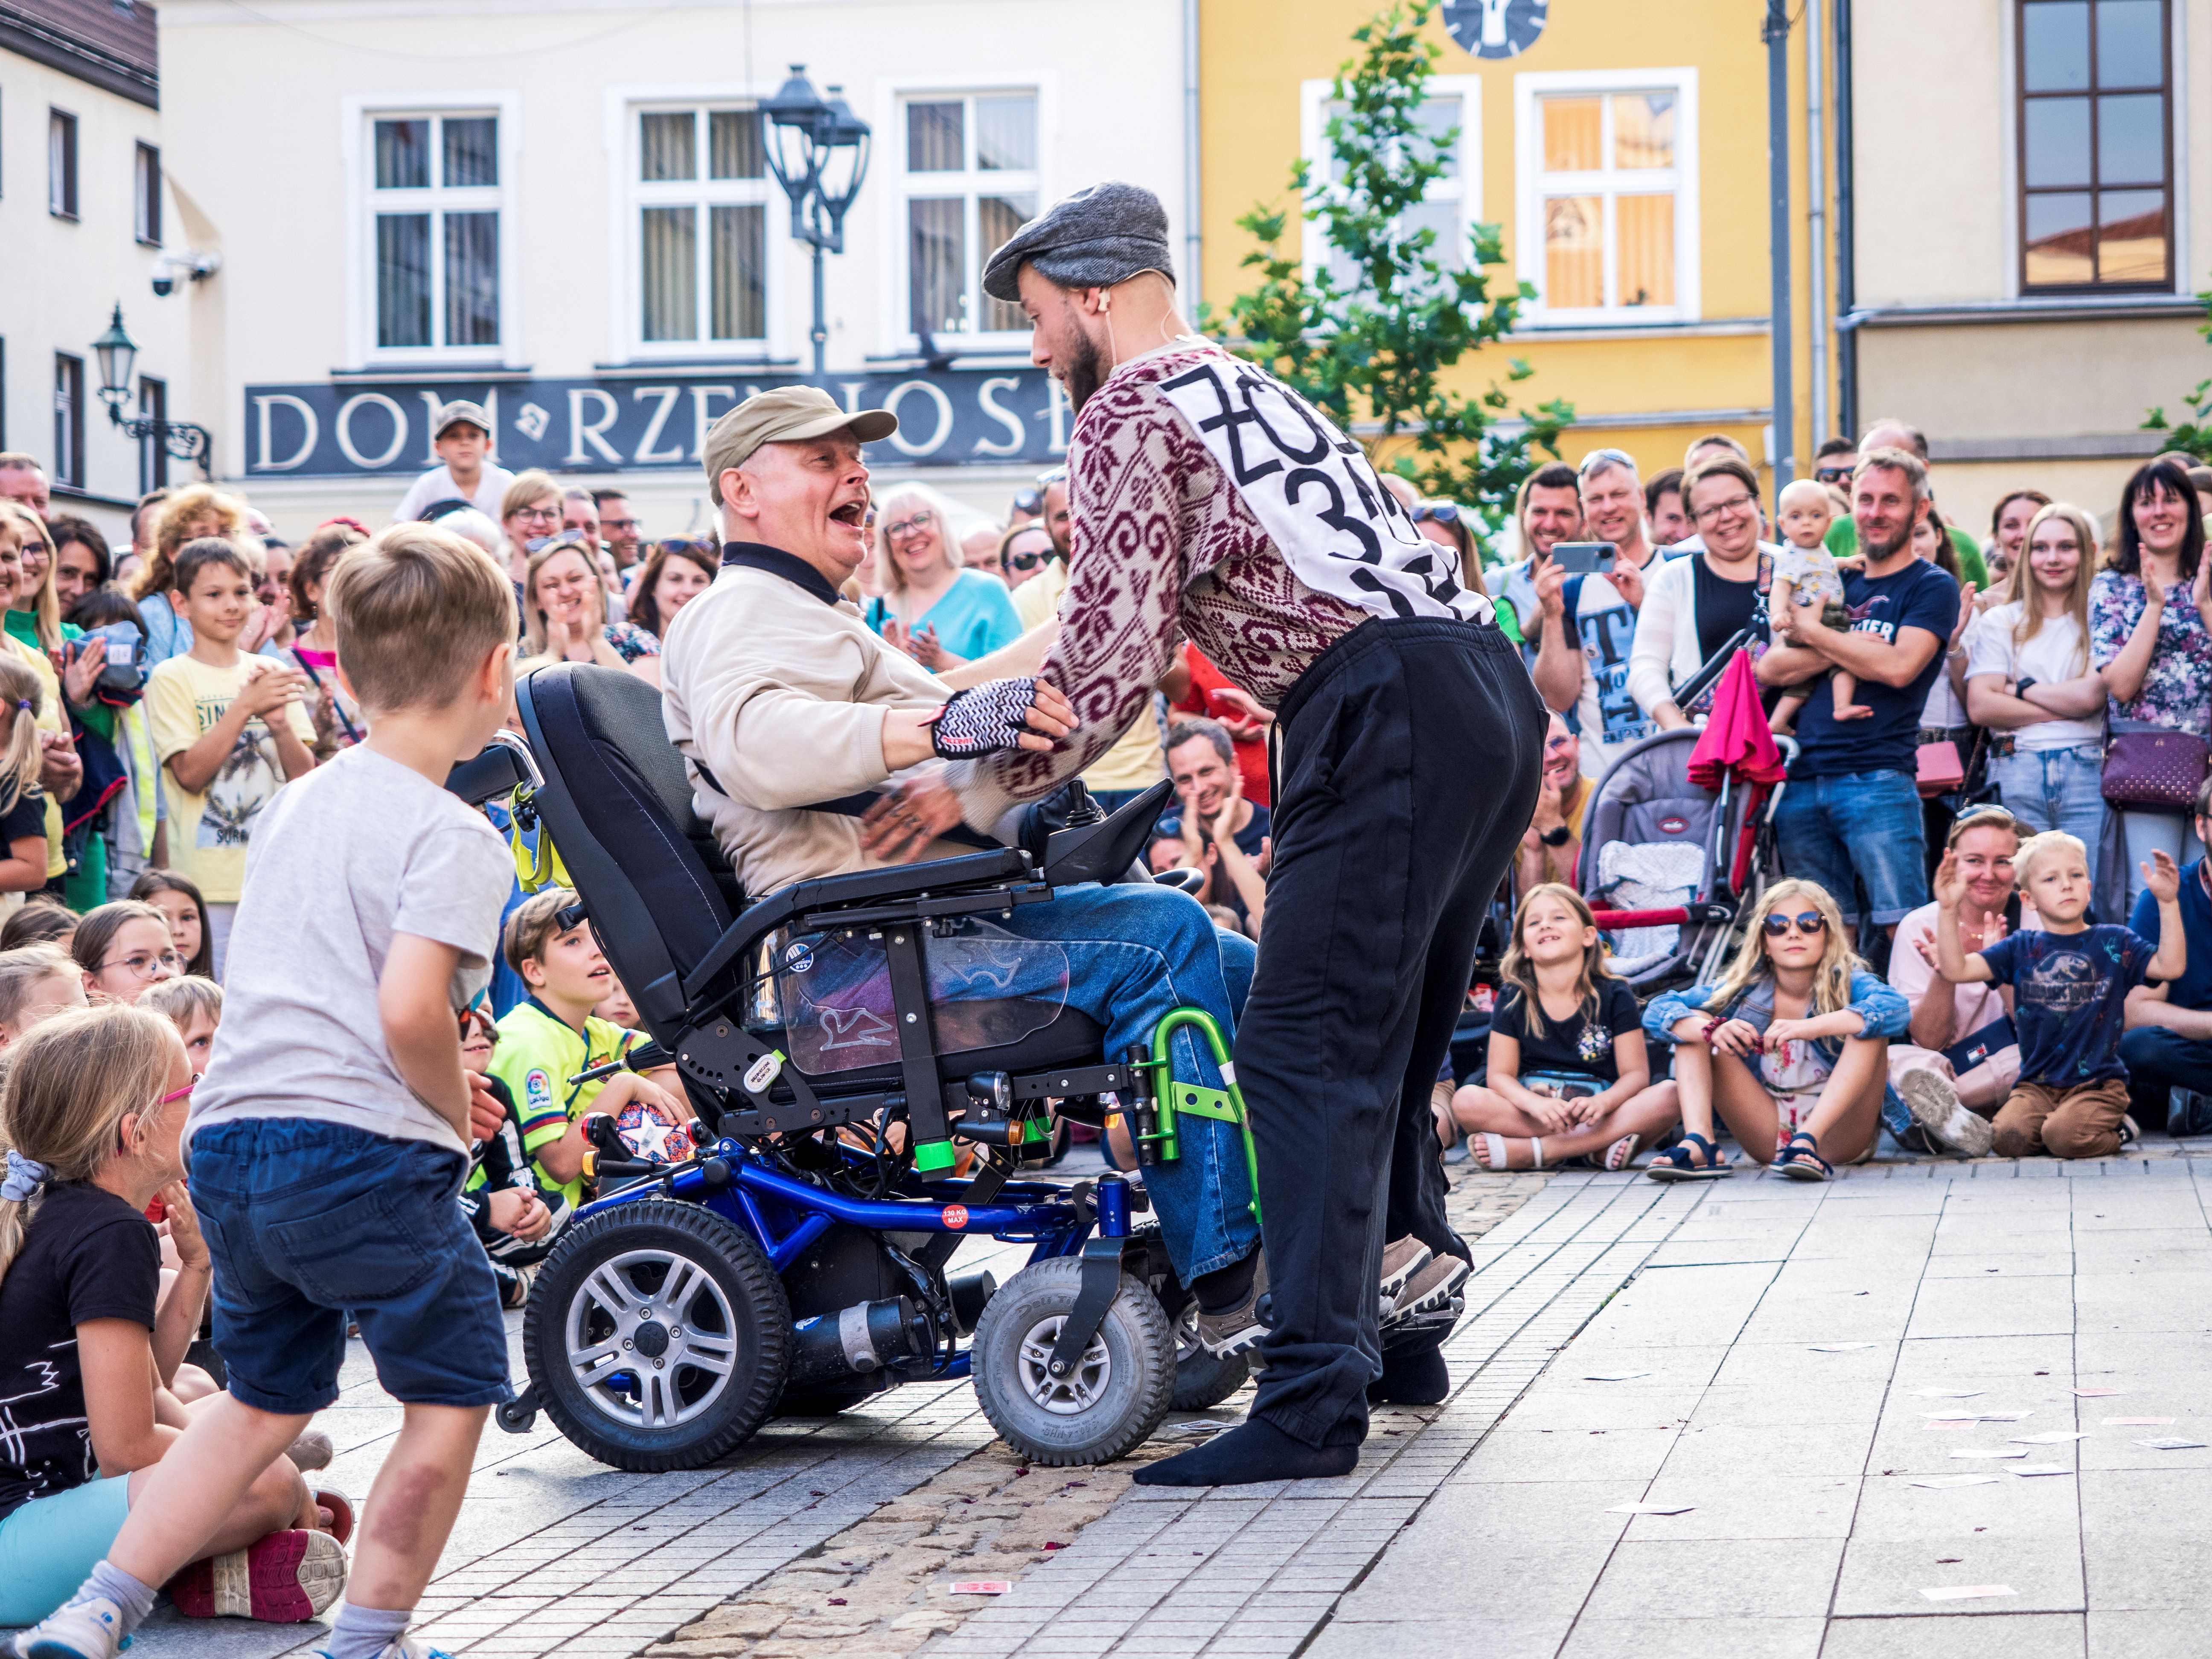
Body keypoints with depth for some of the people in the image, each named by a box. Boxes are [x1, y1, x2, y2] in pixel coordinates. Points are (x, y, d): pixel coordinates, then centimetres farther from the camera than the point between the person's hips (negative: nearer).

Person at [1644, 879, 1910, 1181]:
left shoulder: (1847, 984, -11)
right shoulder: (1743, 989, -2)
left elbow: (1896, 1008, -35)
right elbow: (1658, 1011, -10)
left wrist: (1812, 1027, -45)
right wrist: (1712, 1029, -32)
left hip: (1836, 1132, -3)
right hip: (1768, 1139, 3)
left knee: (1870, 1029, -25)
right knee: (1693, 1022, -6)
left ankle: (1808, 1141, -37)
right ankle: (1698, 1145, -27)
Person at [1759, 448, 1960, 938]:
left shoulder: (1931, 587, 3)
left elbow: (1898, 667, -14)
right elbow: (1771, 668, 7)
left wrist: (1812, 631, -3)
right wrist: (1852, 647, -7)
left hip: (1877, 781, -5)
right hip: (1802, 780, 5)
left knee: (1902, 927, -11)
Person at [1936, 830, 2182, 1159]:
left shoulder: (2113, 943, 4)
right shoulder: (2021, 949, 8)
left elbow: (2170, 966, -11)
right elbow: (1956, 969, -1)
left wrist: (2168, 903, -20)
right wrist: (1947, 910, -13)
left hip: (2097, 1082, -3)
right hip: (2036, 1084, 3)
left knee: (2064, 1137, -29)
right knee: (2009, 1139, -23)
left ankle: (2117, 1131, 4)